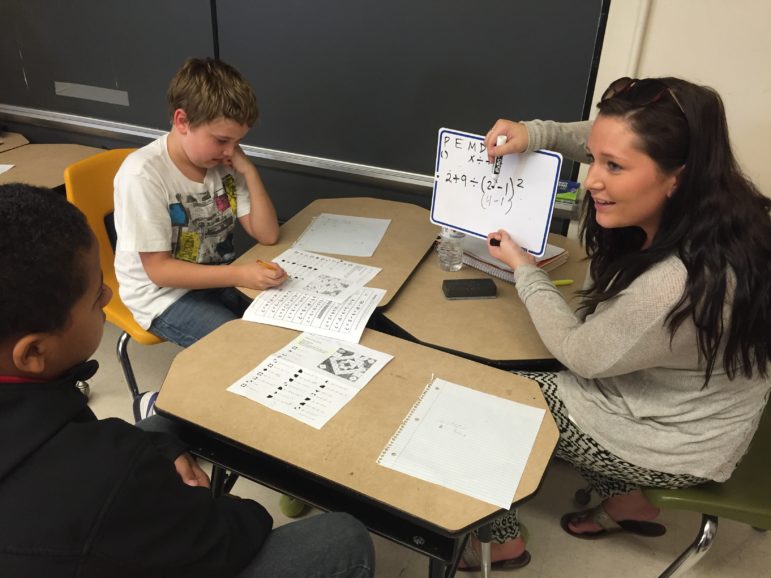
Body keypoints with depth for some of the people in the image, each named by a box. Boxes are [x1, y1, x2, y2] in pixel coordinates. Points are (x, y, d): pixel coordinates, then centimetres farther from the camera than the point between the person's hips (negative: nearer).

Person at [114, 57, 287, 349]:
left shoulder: (222, 161, -4)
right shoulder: (143, 174, -23)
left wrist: (249, 171, -16)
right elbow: (159, 270, -21)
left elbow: (267, 235, -5)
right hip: (164, 294, -6)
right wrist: (239, 275, -31)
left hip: (218, 280, 6)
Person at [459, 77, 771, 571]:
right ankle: (627, 503, 28)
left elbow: (580, 353, -21)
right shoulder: (697, 200, -15)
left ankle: (503, 542, 26)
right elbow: (608, 138, 4)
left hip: (675, 445, -8)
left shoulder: (676, 288, -40)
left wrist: (524, 268, -10)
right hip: (680, 400, 8)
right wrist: (535, 134, -13)